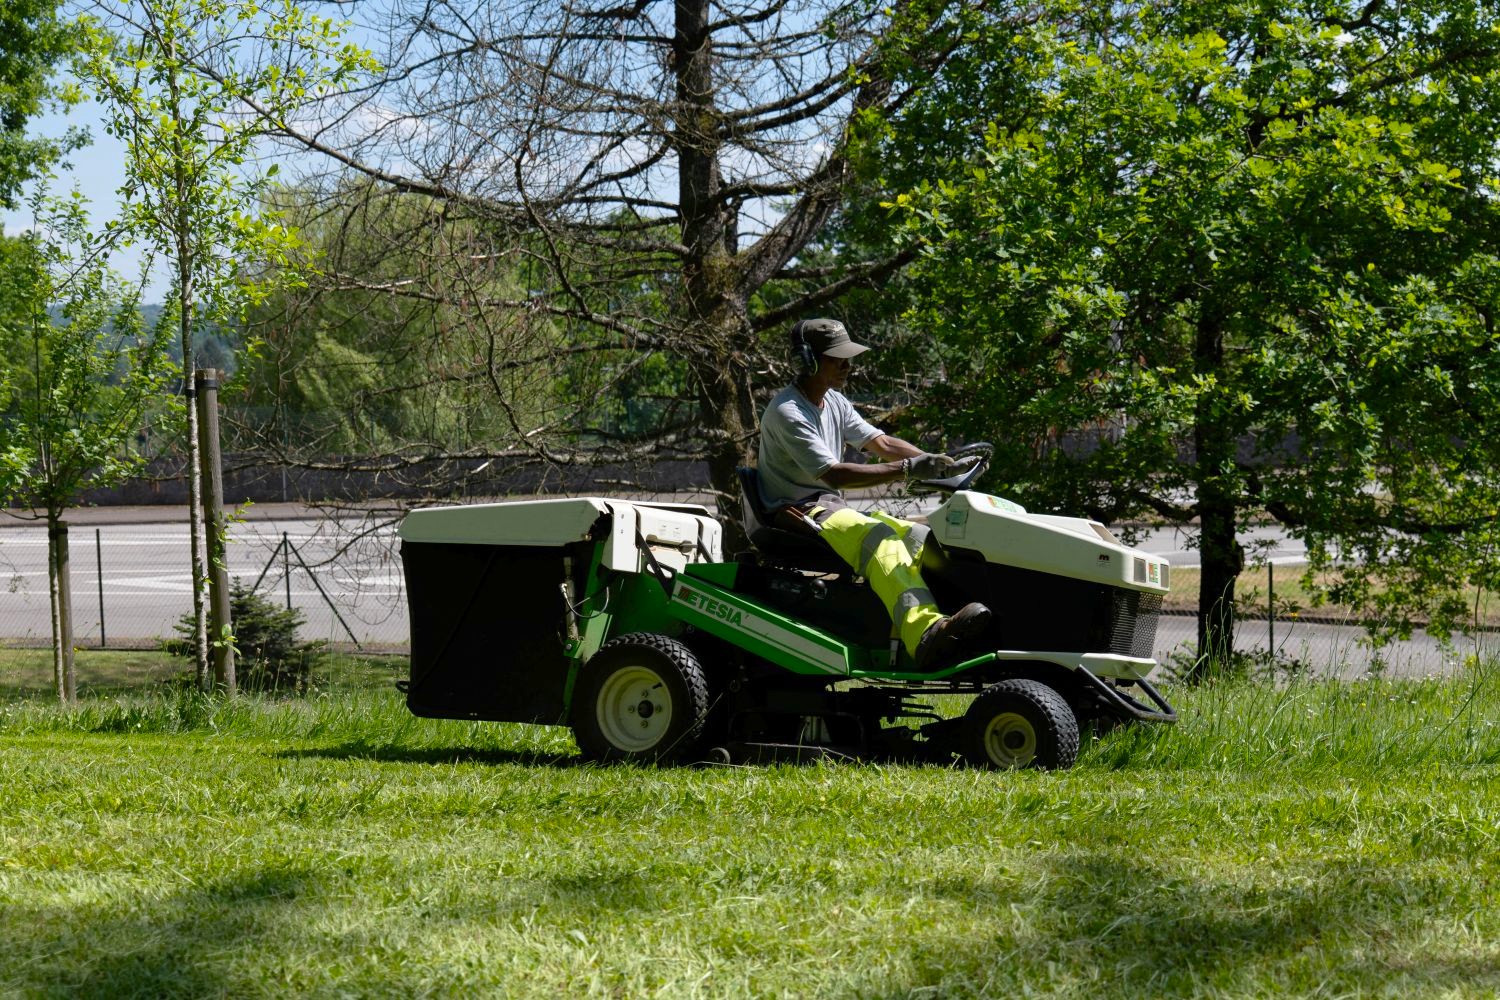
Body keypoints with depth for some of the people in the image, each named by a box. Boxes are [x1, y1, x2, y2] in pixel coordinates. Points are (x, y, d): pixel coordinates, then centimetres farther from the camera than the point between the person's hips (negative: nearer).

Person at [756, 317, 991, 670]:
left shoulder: (834, 402, 15)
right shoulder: (786, 412, -16)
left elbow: (881, 443, 10)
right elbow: (832, 474, -25)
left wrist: (942, 464, -7)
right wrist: (905, 469, -32)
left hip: (832, 508, 9)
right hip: (797, 512, -9)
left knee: (920, 537, -12)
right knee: (879, 537, -35)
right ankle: (927, 633, -55)